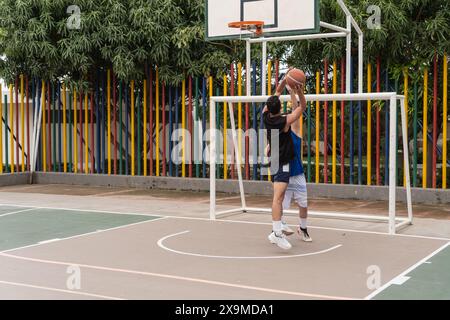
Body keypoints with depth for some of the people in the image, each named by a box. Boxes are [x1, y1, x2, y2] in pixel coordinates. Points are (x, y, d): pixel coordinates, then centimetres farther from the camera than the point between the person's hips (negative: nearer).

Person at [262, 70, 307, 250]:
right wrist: (300, 92, -21)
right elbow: (303, 106, -10)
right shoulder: (285, 121, -17)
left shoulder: (266, 117, -1)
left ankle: (276, 231, 17)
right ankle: (277, 233, -26)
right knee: (278, 196, -19)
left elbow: (277, 93, 11)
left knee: (278, 197, 13)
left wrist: (285, 80, 5)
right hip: (282, 163, -8)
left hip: (274, 161, 8)